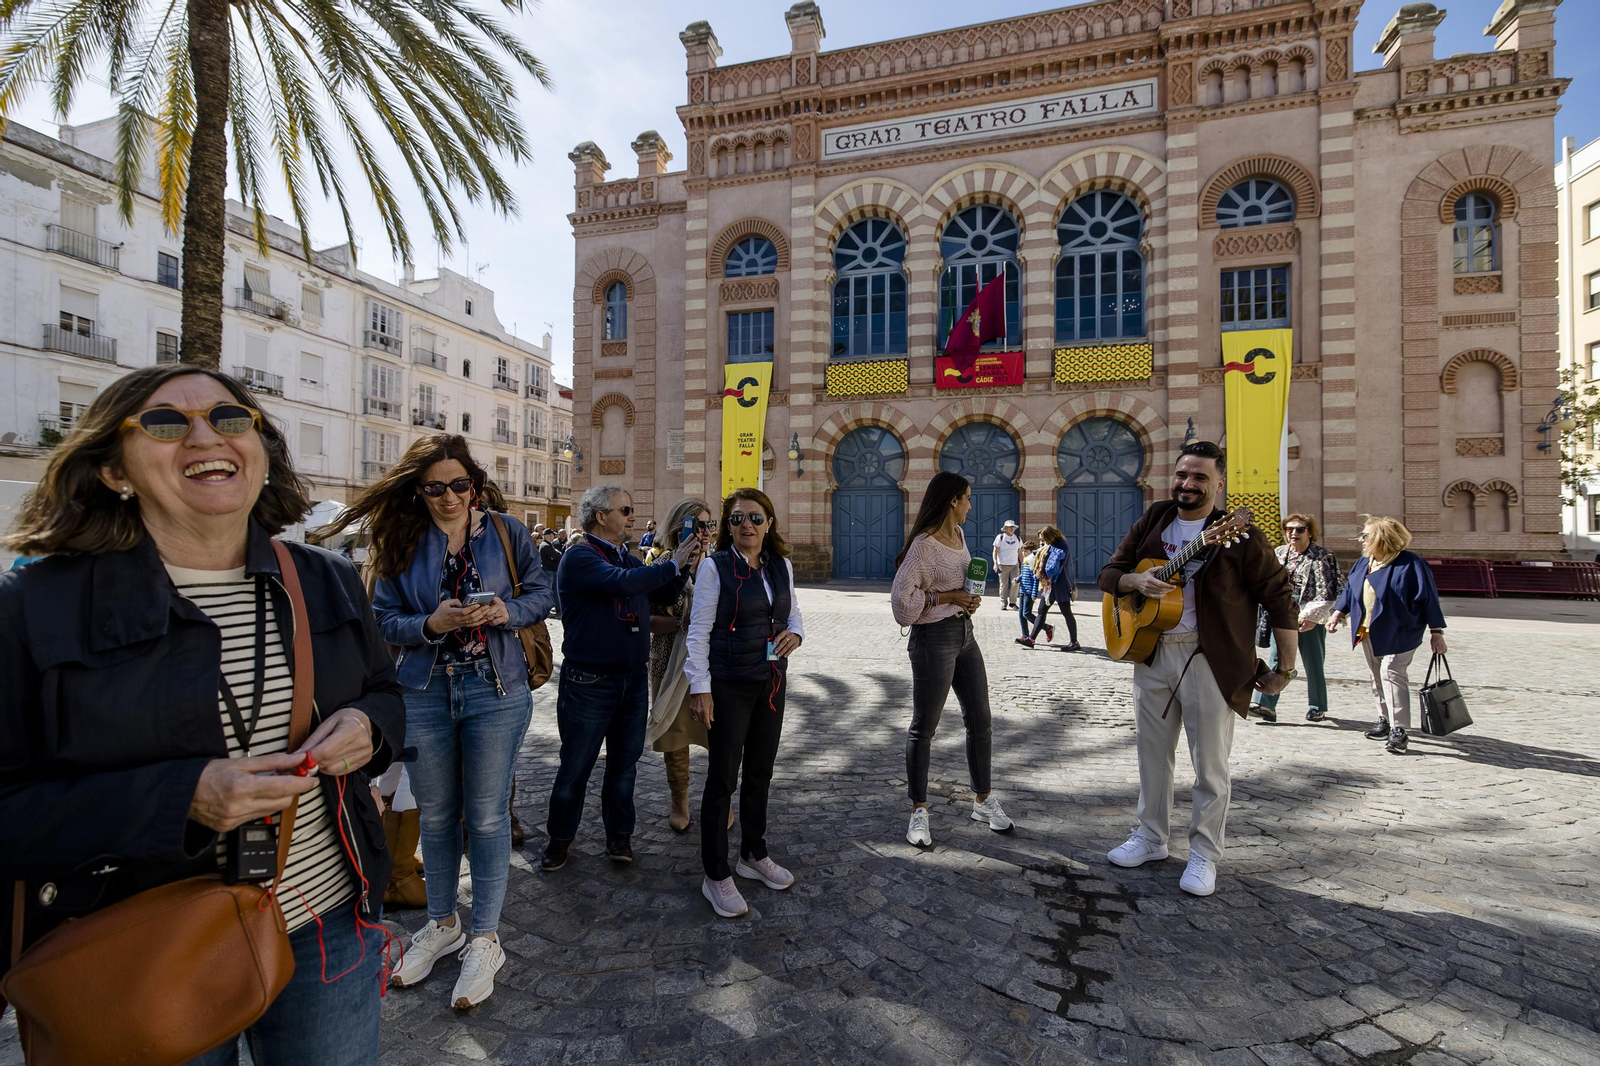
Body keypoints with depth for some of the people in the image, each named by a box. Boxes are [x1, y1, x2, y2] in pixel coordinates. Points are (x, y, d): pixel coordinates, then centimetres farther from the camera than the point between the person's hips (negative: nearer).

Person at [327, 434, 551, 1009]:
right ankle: (442, 923, 39)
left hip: (496, 690, -2)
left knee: (487, 816, 6)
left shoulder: (506, 531, -3)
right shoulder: (401, 542, 1)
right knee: (436, 814, 16)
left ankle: (484, 939, 25)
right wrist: (433, 624, -19)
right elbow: (385, 619, 0)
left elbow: (540, 593, 3)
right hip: (425, 692, 2)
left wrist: (508, 612, -18)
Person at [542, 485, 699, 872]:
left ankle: (619, 834, 31)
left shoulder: (629, 560, 11)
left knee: (625, 761, 15)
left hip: (634, 679, 7)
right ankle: (560, 837, 29)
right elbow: (623, 582, -29)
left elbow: (665, 595, 14)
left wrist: (683, 563, -1)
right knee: (575, 766, 8)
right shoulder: (579, 557, -13)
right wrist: (673, 564, -19)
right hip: (590, 681, -6)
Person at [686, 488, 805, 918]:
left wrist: (795, 632, -6)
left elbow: (793, 610, 17)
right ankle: (716, 876, 19)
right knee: (722, 778, 3)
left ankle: (754, 855, 36)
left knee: (760, 773, 17)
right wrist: (699, 687, -14)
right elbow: (699, 629, -10)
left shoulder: (781, 565, 4)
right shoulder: (715, 566, -11)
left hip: (772, 682, 6)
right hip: (729, 685, -5)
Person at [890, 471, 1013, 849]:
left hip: (965, 633, 9)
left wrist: (969, 598, 5)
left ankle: (982, 800, 31)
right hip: (934, 637, -9)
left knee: (980, 722, 15)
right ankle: (919, 810, 17)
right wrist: (947, 597, -17)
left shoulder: (958, 535, 10)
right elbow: (902, 598, -18)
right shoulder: (924, 544, -16)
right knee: (923, 728, 3)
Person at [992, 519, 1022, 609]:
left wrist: (1022, 563, 14)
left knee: (1015, 583, -9)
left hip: (1014, 565, 3)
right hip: (1003, 565, -3)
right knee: (1004, 585, 1)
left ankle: (1012, 602, 5)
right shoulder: (1000, 537, 0)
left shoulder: (1018, 538, 11)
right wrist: (995, 563, -12)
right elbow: (995, 551, -2)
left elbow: (1020, 551, 19)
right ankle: (1003, 604, 10)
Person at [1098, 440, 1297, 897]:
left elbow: (1279, 595, -7)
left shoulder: (1238, 535, -8)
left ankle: (1204, 855, 24)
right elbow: (1109, 573, 9)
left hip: (1211, 662, -4)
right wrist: (1136, 581, -14)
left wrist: (1285, 667, -10)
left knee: (1210, 764, 6)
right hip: (1153, 654, 5)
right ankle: (1151, 838, 33)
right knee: (1152, 752, 16)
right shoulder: (1152, 522, 7)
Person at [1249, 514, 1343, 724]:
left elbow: (1327, 591, -9)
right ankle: (1265, 704, -10)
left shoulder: (1322, 556, -3)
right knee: (1276, 660, -5)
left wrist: (1312, 616, -17)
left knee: (1313, 665, 8)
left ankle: (1317, 707, 23)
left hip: (1310, 619, -3)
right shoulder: (1278, 553, 11)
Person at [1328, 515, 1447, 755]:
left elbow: (1428, 599, -11)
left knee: (1391, 674, -14)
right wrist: (1338, 614, 5)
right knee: (1378, 677, 14)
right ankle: (1385, 720, 26)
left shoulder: (1410, 565, -14)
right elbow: (1349, 590, 15)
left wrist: (1436, 632, -10)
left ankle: (1398, 730, -11)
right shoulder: (1363, 563, 7)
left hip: (1398, 634, -7)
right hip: (1367, 634, 7)